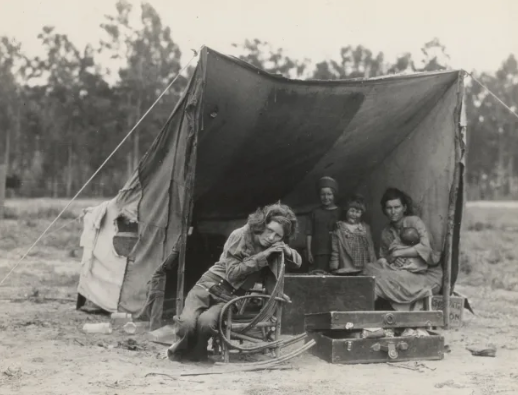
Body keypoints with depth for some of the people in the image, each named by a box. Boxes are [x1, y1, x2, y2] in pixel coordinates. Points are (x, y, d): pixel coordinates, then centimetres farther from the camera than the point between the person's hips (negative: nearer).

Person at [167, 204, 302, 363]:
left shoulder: (274, 248, 3)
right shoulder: (240, 236, -11)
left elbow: (298, 261, 12)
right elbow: (232, 273, -13)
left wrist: (287, 250, -11)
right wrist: (261, 256, -20)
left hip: (231, 297, 2)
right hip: (210, 284, -2)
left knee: (206, 322, -31)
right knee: (188, 323, -29)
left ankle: (196, 352, 0)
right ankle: (181, 348, 6)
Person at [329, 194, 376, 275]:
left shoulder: (365, 228, 13)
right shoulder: (339, 228, 5)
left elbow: (371, 250, 14)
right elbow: (335, 252, 4)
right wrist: (334, 270, -2)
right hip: (344, 271, -2)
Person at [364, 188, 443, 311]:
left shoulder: (414, 221, -8)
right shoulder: (386, 233, 10)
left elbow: (425, 247, -21)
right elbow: (383, 257, 11)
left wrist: (397, 253, -18)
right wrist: (384, 262, -14)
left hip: (428, 275, -6)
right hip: (405, 273, 6)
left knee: (384, 279, -29)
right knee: (371, 268, -17)